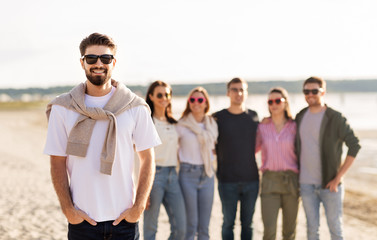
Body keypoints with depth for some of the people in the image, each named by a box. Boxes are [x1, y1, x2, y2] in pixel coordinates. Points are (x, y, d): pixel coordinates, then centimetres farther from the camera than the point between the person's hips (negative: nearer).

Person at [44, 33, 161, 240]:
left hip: (124, 218, 0)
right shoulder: (62, 109, 1)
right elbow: (58, 162, 2)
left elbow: (147, 159, 3)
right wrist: (67, 208, -6)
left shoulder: (135, 108, 1)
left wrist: (138, 207, -5)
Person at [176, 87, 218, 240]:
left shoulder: (212, 125, 9)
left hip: (207, 175, 4)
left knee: (204, 226, 6)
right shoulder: (182, 125, -4)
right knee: (190, 224, -4)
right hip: (188, 174, -4)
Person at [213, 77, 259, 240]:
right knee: (228, 222, 3)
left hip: (251, 179, 2)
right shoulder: (218, 118, -1)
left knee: (247, 223, 9)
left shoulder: (254, 117, 6)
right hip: (227, 181, -2)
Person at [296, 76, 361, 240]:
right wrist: (296, 175, 10)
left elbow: (354, 146, -12)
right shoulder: (300, 117, 6)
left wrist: (338, 178, -15)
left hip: (329, 184, -4)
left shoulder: (336, 118, -9)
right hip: (306, 184, 4)